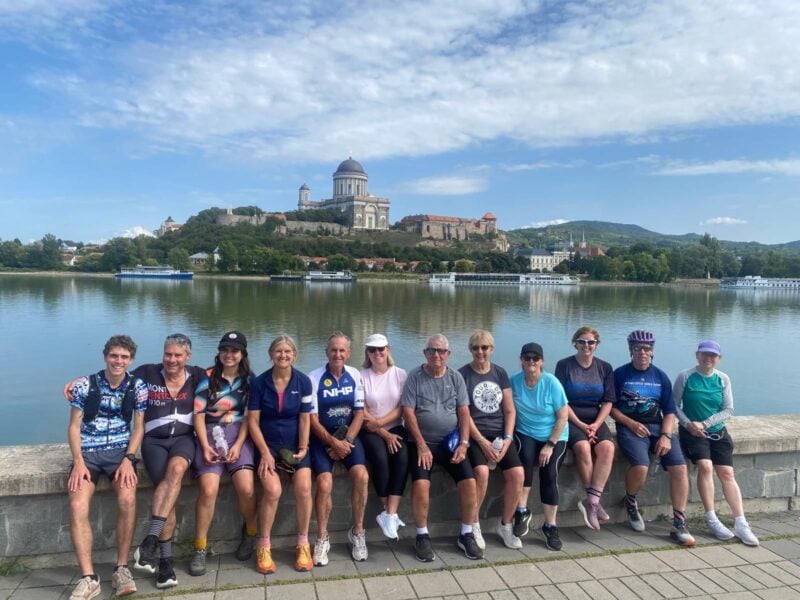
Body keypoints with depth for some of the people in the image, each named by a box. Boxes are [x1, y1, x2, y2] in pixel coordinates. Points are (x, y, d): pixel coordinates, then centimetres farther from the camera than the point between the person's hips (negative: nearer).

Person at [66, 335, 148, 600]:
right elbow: (74, 426, 2)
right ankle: (89, 578, -15)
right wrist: (78, 462, -10)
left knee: (127, 499, -26)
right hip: (87, 452, 1)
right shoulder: (85, 385, -1)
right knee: (77, 506, -23)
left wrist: (128, 459, -11)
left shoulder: (137, 387, 1)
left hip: (120, 450, 0)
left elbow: (138, 427, 3)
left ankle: (121, 568, -11)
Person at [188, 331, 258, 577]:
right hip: (210, 434, 0)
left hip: (238, 434, 0)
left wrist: (238, 445, -9)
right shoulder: (207, 378, 6)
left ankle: (250, 531, 10)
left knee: (246, 488, -20)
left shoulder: (249, 380, 9)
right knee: (208, 490, -22)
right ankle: (200, 548, -5)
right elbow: (198, 414, 2)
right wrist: (205, 446, -9)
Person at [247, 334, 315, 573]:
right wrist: (265, 453, -12)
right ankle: (263, 547, -3)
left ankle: (303, 545, -1)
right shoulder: (259, 382, -5)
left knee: (303, 488, -21)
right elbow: (253, 421, -5)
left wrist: (303, 448, -11)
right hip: (268, 443, -1)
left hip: (294, 444, 1)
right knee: (273, 490, -24)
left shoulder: (303, 381, -3)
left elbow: (305, 419, 0)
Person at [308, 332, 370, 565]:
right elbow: (313, 420, -9)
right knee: (324, 483, -24)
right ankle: (322, 539, -1)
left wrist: (346, 442, -11)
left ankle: (357, 533, 0)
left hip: (348, 435, 3)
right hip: (322, 437, -2)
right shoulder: (314, 378, -10)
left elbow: (359, 414, 1)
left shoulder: (355, 376, 1)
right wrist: (333, 443, -17)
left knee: (361, 476, -21)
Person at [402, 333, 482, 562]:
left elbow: (464, 412, 6)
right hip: (422, 442, -3)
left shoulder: (456, 377, 7)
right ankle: (422, 536, -3)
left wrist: (463, 443, -7)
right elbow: (408, 413, -8)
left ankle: (466, 535, 8)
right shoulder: (415, 377, -2)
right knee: (421, 484, -25)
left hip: (450, 442, 3)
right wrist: (422, 445, -15)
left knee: (470, 482, -14)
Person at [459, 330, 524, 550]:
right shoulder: (463, 374, -2)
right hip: (474, 434, -4)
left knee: (517, 473, -19)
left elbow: (509, 410, 9)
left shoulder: (500, 373, 11)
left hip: (499, 434, 4)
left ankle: (505, 525, 5)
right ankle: (474, 526, -6)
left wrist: (507, 439, -5)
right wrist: (482, 442, -15)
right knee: (481, 471, -30)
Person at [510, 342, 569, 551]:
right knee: (525, 456, -30)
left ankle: (550, 526, 1)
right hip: (526, 434, 1)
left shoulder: (552, 383, -10)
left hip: (554, 437, 0)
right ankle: (522, 510, -15)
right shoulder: (514, 381, -5)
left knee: (550, 473, -19)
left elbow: (563, 417, -7)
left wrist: (550, 445, -13)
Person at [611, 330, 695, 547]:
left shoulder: (661, 377, 12)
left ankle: (679, 526, -8)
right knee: (641, 466, -29)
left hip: (657, 427, 4)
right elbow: (611, 407, 2)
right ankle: (630, 503, 4)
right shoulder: (620, 374, 4)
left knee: (680, 467, -18)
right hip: (630, 427, -3)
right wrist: (631, 423, -12)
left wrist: (666, 435, -7)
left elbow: (669, 412, 10)